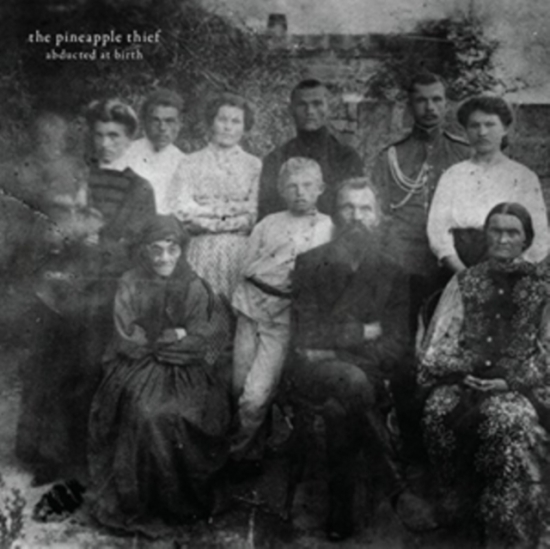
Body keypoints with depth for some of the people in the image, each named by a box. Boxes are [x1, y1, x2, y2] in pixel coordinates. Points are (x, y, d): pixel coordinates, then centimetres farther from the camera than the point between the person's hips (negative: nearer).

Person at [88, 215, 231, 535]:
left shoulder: (194, 289, -1)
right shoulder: (131, 286, -1)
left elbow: (197, 345, -7)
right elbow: (127, 343, -6)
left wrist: (151, 340, -10)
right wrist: (173, 337, -8)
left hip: (185, 375, 0)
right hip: (138, 371, 0)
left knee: (177, 416, -27)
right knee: (145, 415, -27)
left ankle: (182, 498, -6)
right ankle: (140, 500, -10)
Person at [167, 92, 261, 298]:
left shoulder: (254, 165, 8)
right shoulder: (192, 163, 8)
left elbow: (256, 215, 0)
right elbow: (181, 212, -2)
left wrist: (208, 213, -6)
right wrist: (235, 208, -5)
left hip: (241, 253, 0)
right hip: (202, 252, 0)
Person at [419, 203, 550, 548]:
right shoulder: (464, 282, 16)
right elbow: (439, 339, 9)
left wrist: (509, 381, -12)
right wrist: (461, 372, -10)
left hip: (521, 387, -2)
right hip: (464, 378, 2)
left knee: (509, 419, -35)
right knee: (439, 409, -31)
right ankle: (460, 502, -11)